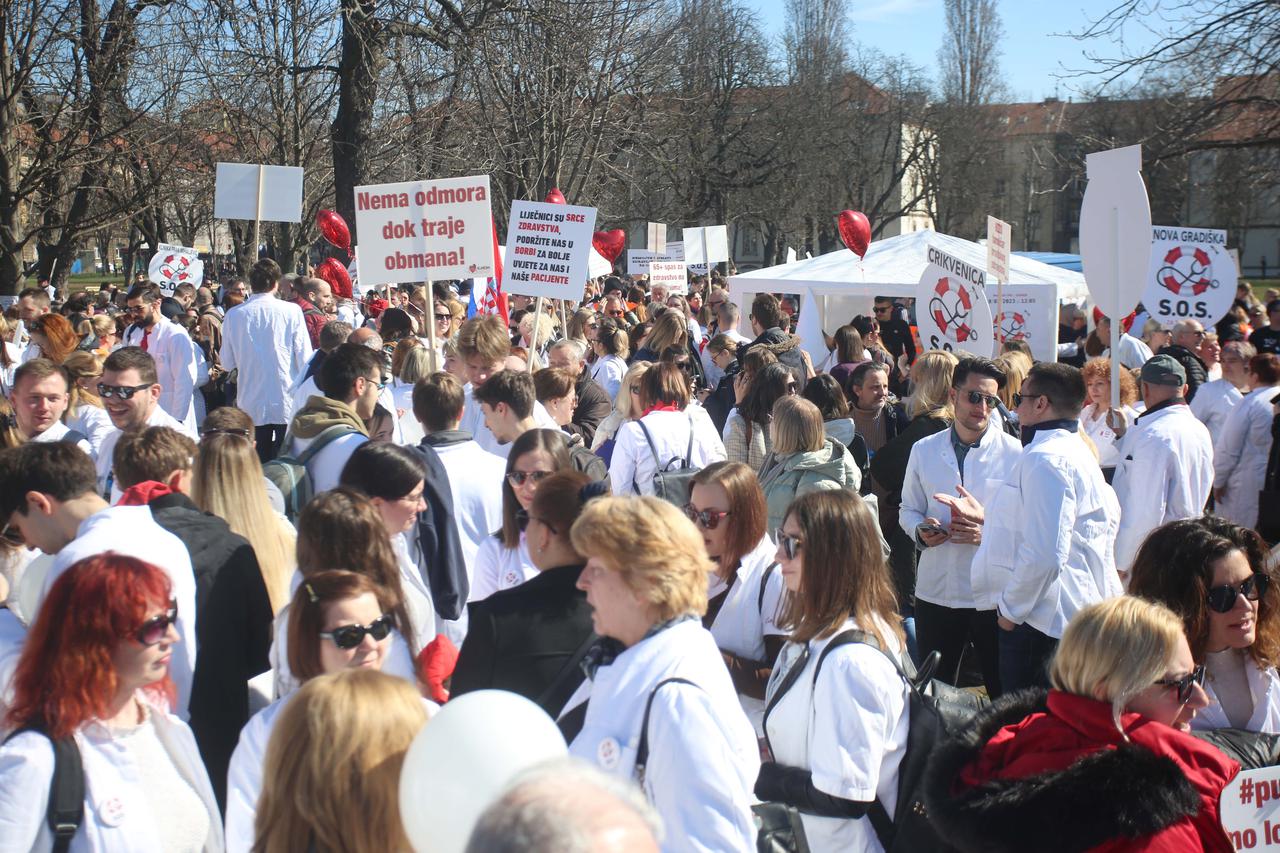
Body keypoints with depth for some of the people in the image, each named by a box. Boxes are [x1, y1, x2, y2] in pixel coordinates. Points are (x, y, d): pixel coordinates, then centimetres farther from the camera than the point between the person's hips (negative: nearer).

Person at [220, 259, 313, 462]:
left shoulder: (234, 316, -1)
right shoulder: (292, 311, -6)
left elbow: (227, 364, 5)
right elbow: (305, 359, -7)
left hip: (251, 406, 2)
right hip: (287, 405, -1)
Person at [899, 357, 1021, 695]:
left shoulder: (1013, 452, -3)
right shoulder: (924, 450, 8)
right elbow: (908, 510, 15)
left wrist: (988, 533, -21)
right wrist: (920, 530, -7)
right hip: (935, 593, 3)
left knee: (1005, 695, 3)